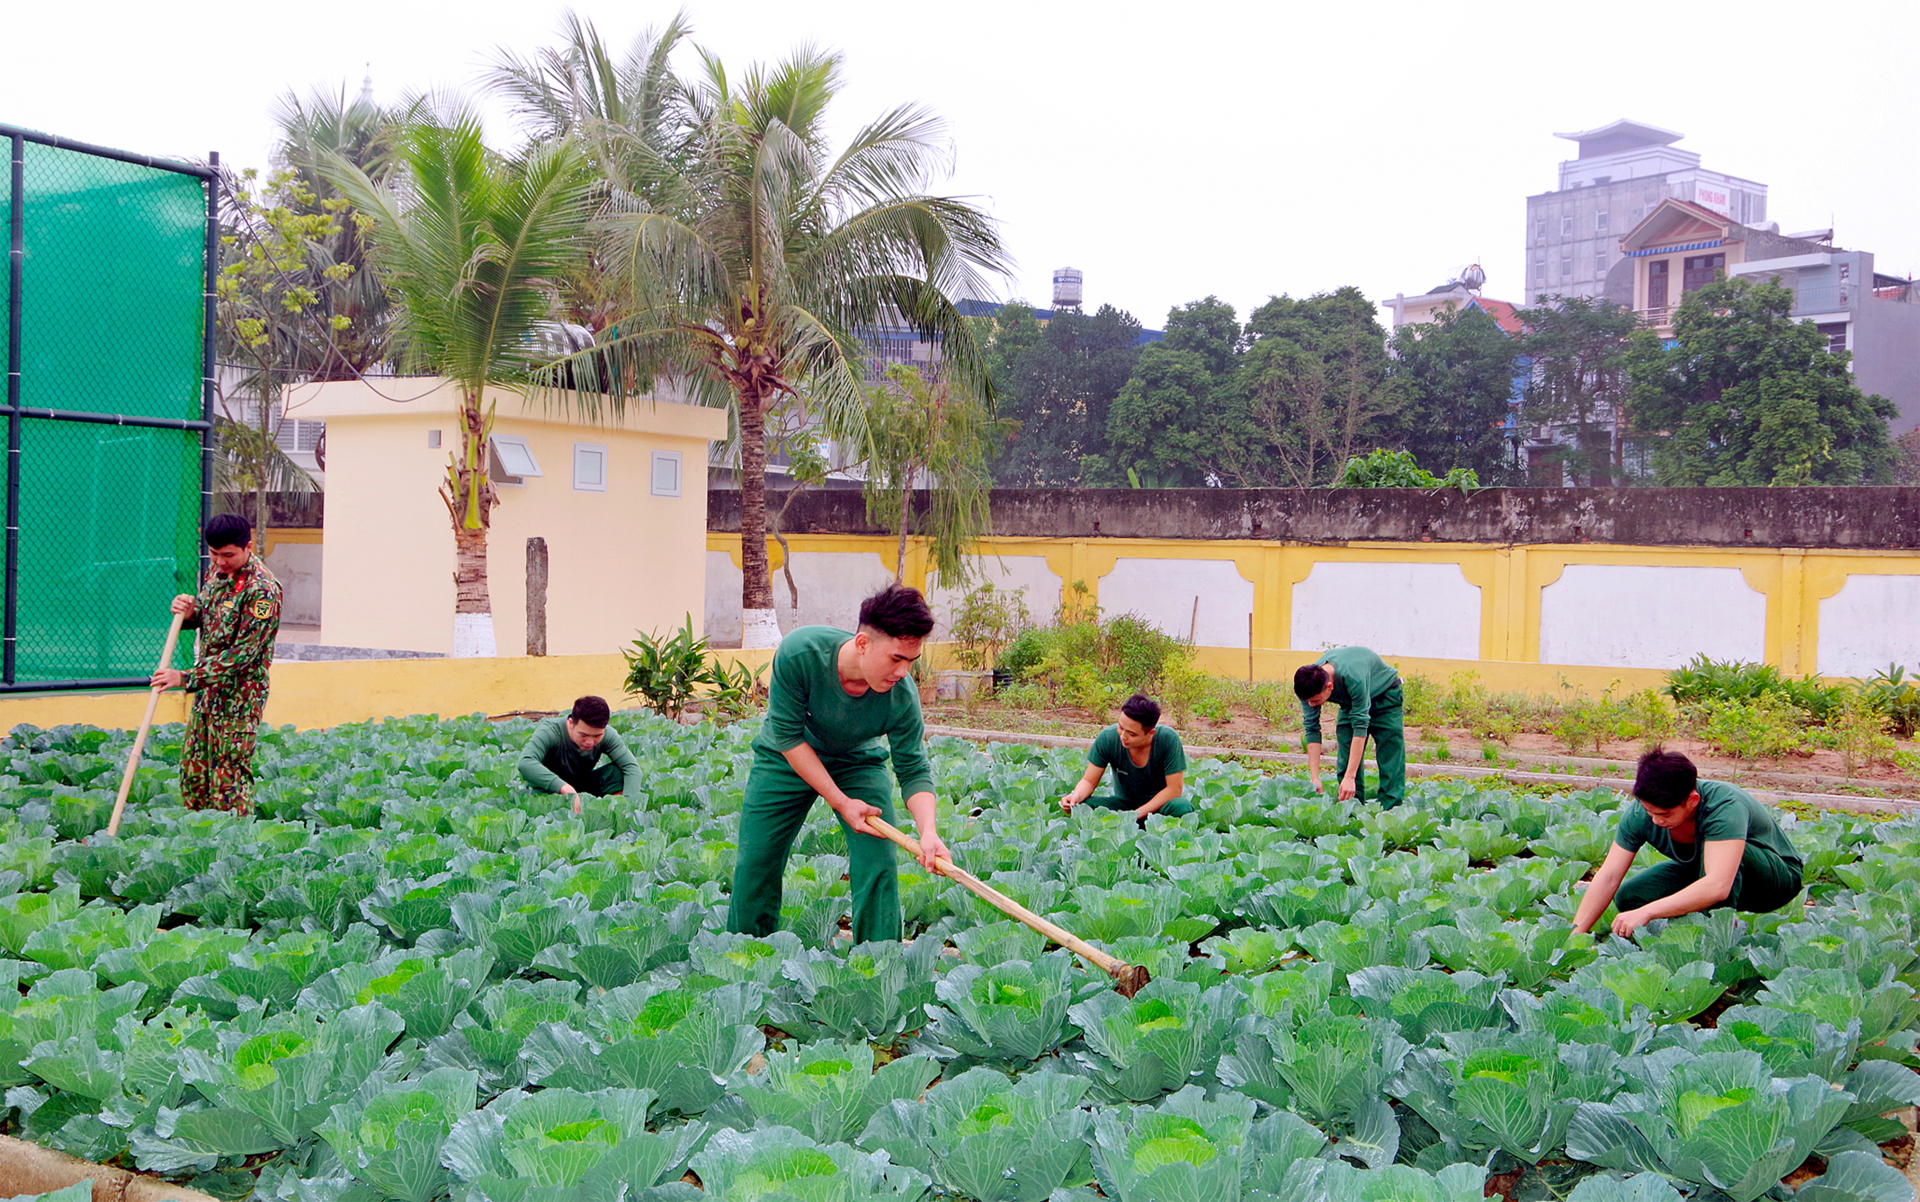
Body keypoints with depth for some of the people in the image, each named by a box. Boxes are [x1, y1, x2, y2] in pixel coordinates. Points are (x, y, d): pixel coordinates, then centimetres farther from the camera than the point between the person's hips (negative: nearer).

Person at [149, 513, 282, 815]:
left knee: (229, 778, -4)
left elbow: (242, 653, -23)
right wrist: (188, 613, -6)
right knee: (192, 769, 15)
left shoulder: (262, 590, -22)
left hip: (238, 696, -9)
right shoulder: (217, 570, 5)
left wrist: (186, 678, -24)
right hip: (208, 691, 9)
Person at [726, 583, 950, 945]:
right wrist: (841, 803, -29)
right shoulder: (799, 652, -37)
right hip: (787, 759, 0)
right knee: (756, 862, 1)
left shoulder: (902, 698, -31)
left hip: (858, 763, 1)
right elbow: (787, 735, -27)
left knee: (877, 862, -12)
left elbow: (914, 771, -20)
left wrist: (928, 830, -40)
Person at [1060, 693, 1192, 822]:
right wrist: (1076, 795, -32)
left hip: (1159, 805, -1)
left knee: (1182, 807, -35)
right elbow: (1089, 781, -9)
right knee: (1081, 806, -26)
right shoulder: (1107, 737, -17)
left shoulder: (1168, 739, -23)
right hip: (1122, 801, 2)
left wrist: (1137, 814, -25)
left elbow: (1174, 789, -19)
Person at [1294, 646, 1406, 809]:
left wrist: (1350, 777, -43)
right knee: (1346, 760, -4)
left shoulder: (1354, 678, -43)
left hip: (1384, 693, -5)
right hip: (1350, 700, 5)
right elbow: (1312, 730, -21)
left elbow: (1360, 727, -41)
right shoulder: (1309, 685, -27)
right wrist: (1314, 778, -26)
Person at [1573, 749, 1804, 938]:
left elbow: (1717, 887, -50)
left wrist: (1647, 912, -56)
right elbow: (1609, 876, -22)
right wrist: (1575, 933, -32)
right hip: (1703, 870, 6)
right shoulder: (1639, 813, -22)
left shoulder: (1725, 806, -38)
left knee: (1711, 848, -37)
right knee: (1628, 897, -14)